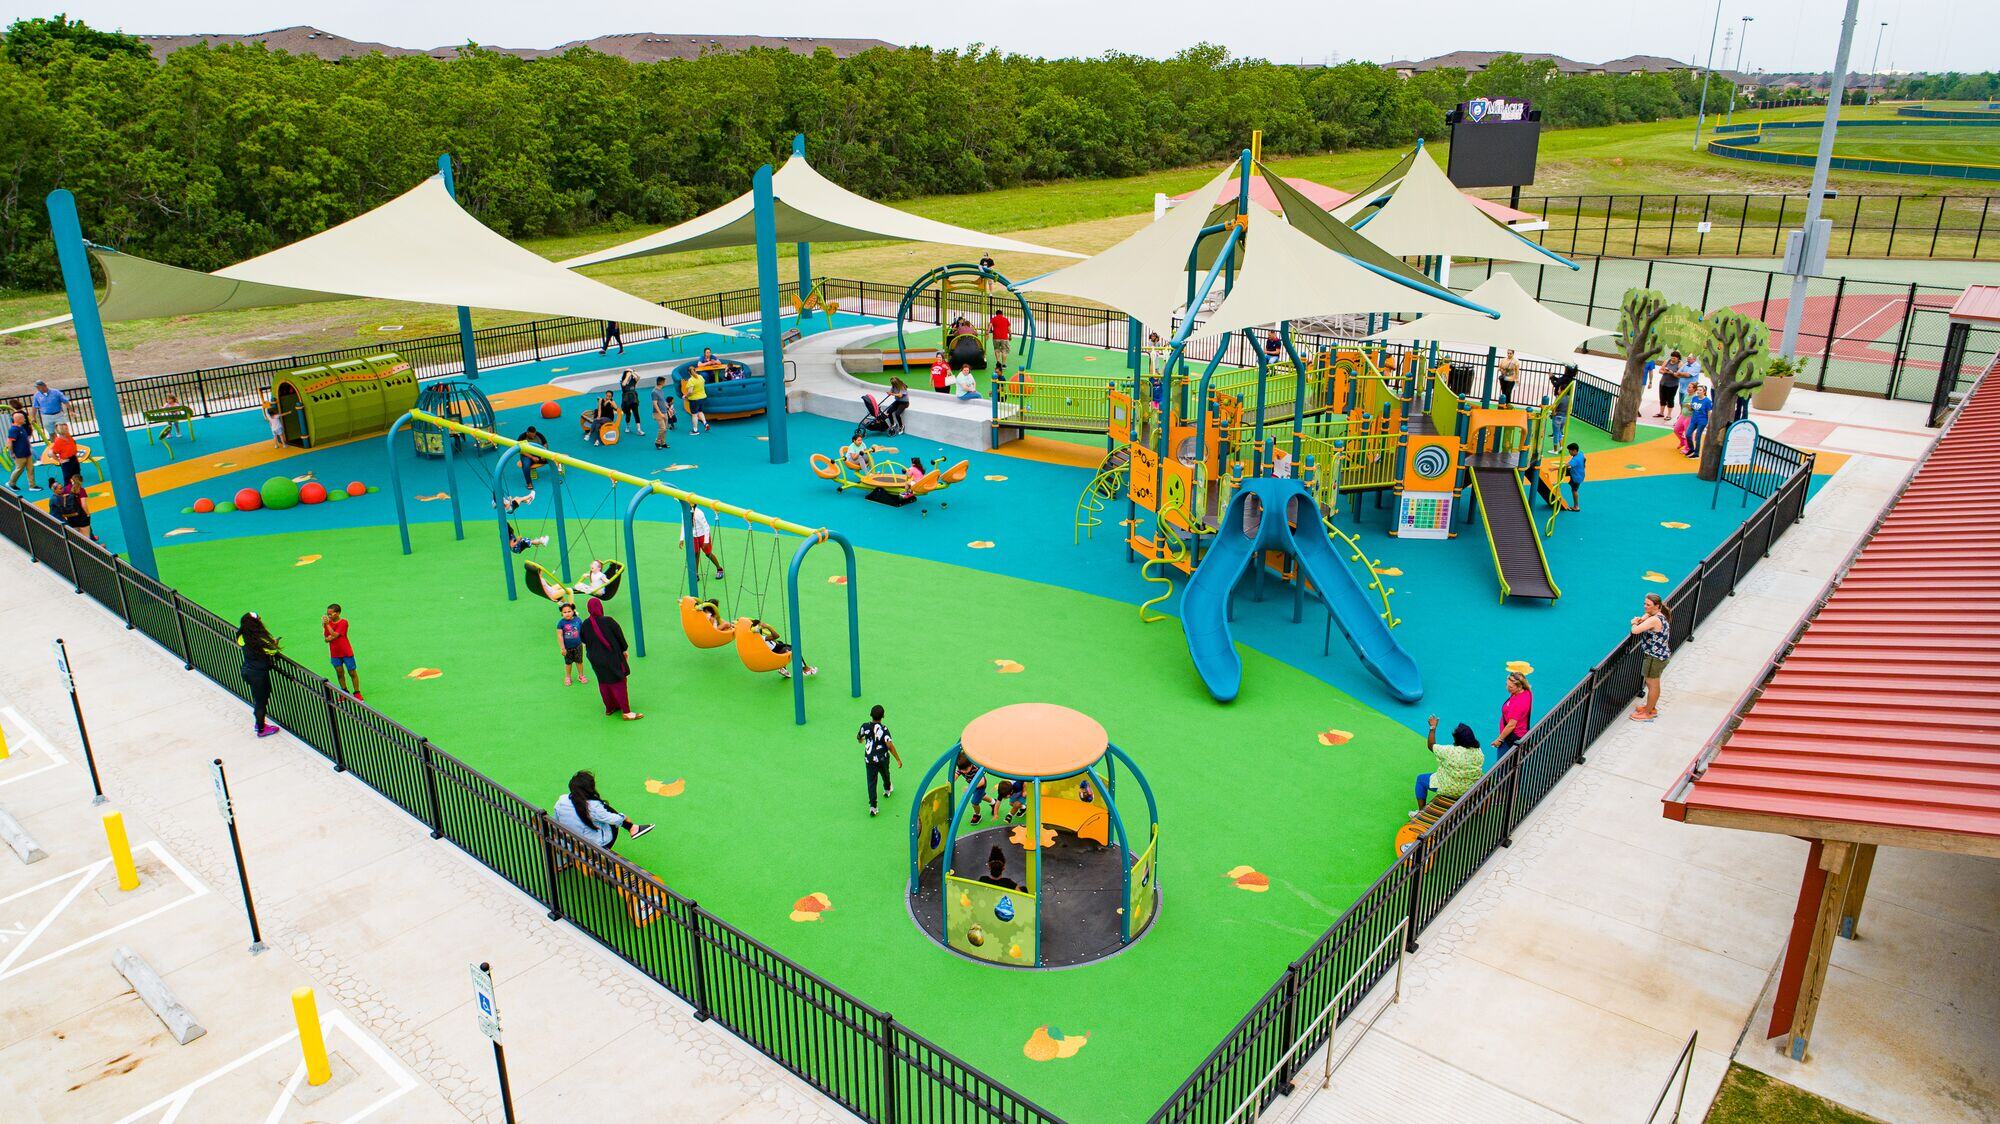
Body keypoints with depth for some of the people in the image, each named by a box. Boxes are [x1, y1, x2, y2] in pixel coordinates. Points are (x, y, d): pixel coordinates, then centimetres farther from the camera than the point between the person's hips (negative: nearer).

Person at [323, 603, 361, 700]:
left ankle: (356, 693, 12)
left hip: (346, 652, -5)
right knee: (339, 673, 11)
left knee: (352, 672, 2)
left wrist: (327, 624, -22)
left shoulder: (343, 622, -14)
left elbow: (334, 635, -22)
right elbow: (326, 638, -2)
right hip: (335, 653, 5)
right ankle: (345, 692, 25)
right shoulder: (328, 622, 1)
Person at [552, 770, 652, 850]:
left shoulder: (561, 800, -13)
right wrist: (624, 817, 6)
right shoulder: (592, 806, -29)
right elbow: (612, 819, -16)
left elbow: (555, 820, 4)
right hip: (594, 843, -6)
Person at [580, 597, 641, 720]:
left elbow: (583, 640, 5)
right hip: (612, 657, -4)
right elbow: (620, 636, -12)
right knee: (618, 683, 5)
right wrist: (624, 650, 5)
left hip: (596, 659, 4)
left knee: (604, 683, 21)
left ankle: (609, 708, 33)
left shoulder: (586, 625, -11)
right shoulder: (608, 621, -22)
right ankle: (626, 712, 9)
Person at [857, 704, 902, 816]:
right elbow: (890, 745, -28)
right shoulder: (883, 729, -22)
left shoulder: (865, 726, -11)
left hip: (869, 759, 1)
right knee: (885, 774, 28)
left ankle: (872, 806, -3)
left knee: (871, 781, 4)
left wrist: (861, 740, 35)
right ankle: (887, 789, 56)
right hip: (882, 758, -1)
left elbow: (858, 737, 10)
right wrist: (898, 759, -22)